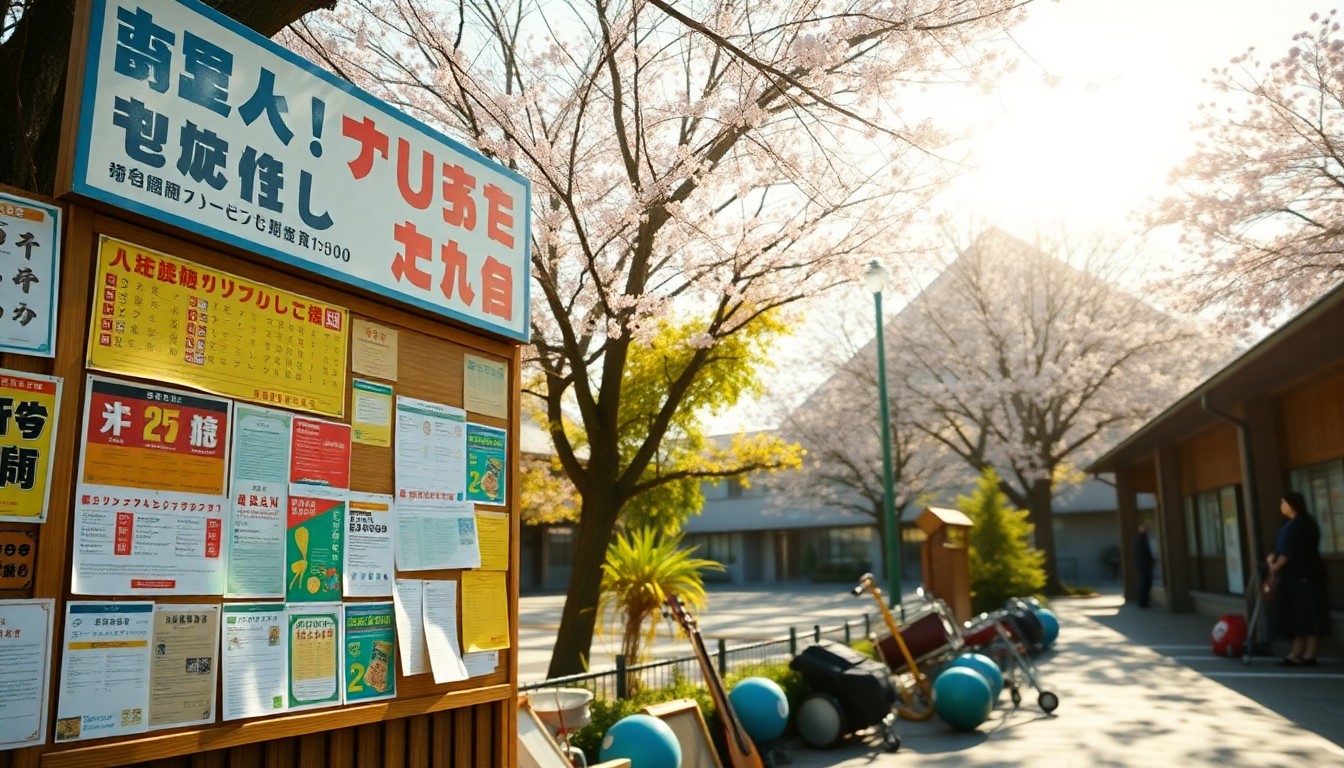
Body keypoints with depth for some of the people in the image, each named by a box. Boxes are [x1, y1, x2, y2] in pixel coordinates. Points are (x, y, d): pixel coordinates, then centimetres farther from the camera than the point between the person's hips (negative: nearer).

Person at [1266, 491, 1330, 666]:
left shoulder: (1302, 525, -15)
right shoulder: (1290, 524, 14)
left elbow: (1290, 550, -20)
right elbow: (1284, 547, 16)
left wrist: (1276, 566, -12)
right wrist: (1272, 557, -2)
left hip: (1305, 576, -10)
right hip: (1293, 576, 10)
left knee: (1309, 616, -4)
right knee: (1298, 617, 10)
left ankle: (1309, 656, 0)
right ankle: (1296, 654, 14)